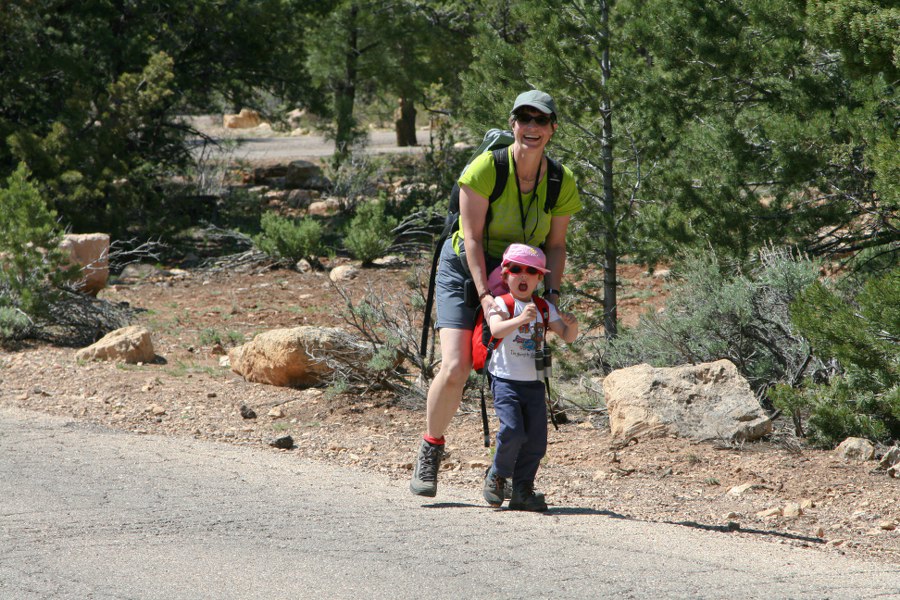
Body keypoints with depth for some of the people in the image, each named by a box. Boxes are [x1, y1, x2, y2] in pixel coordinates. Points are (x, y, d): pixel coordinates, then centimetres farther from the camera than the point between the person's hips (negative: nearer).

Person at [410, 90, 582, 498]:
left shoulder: (562, 182, -7)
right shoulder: (486, 168, -19)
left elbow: (555, 245, 2)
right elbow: (472, 237, -19)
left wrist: (552, 292, -13)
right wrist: (485, 295, -25)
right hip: (465, 271, -3)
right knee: (455, 368, -17)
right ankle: (430, 449, 4)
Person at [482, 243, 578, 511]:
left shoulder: (545, 309, 9)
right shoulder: (501, 304, -7)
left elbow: (567, 337, 7)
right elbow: (496, 330, -27)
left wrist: (572, 325, -16)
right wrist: (520, 320, -44)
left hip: (534, 384, 5)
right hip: (506, 380, -5)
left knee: (536, 439, 1)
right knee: (513, 432, -19)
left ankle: (522, 490, 12)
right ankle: (497, 476, 6)